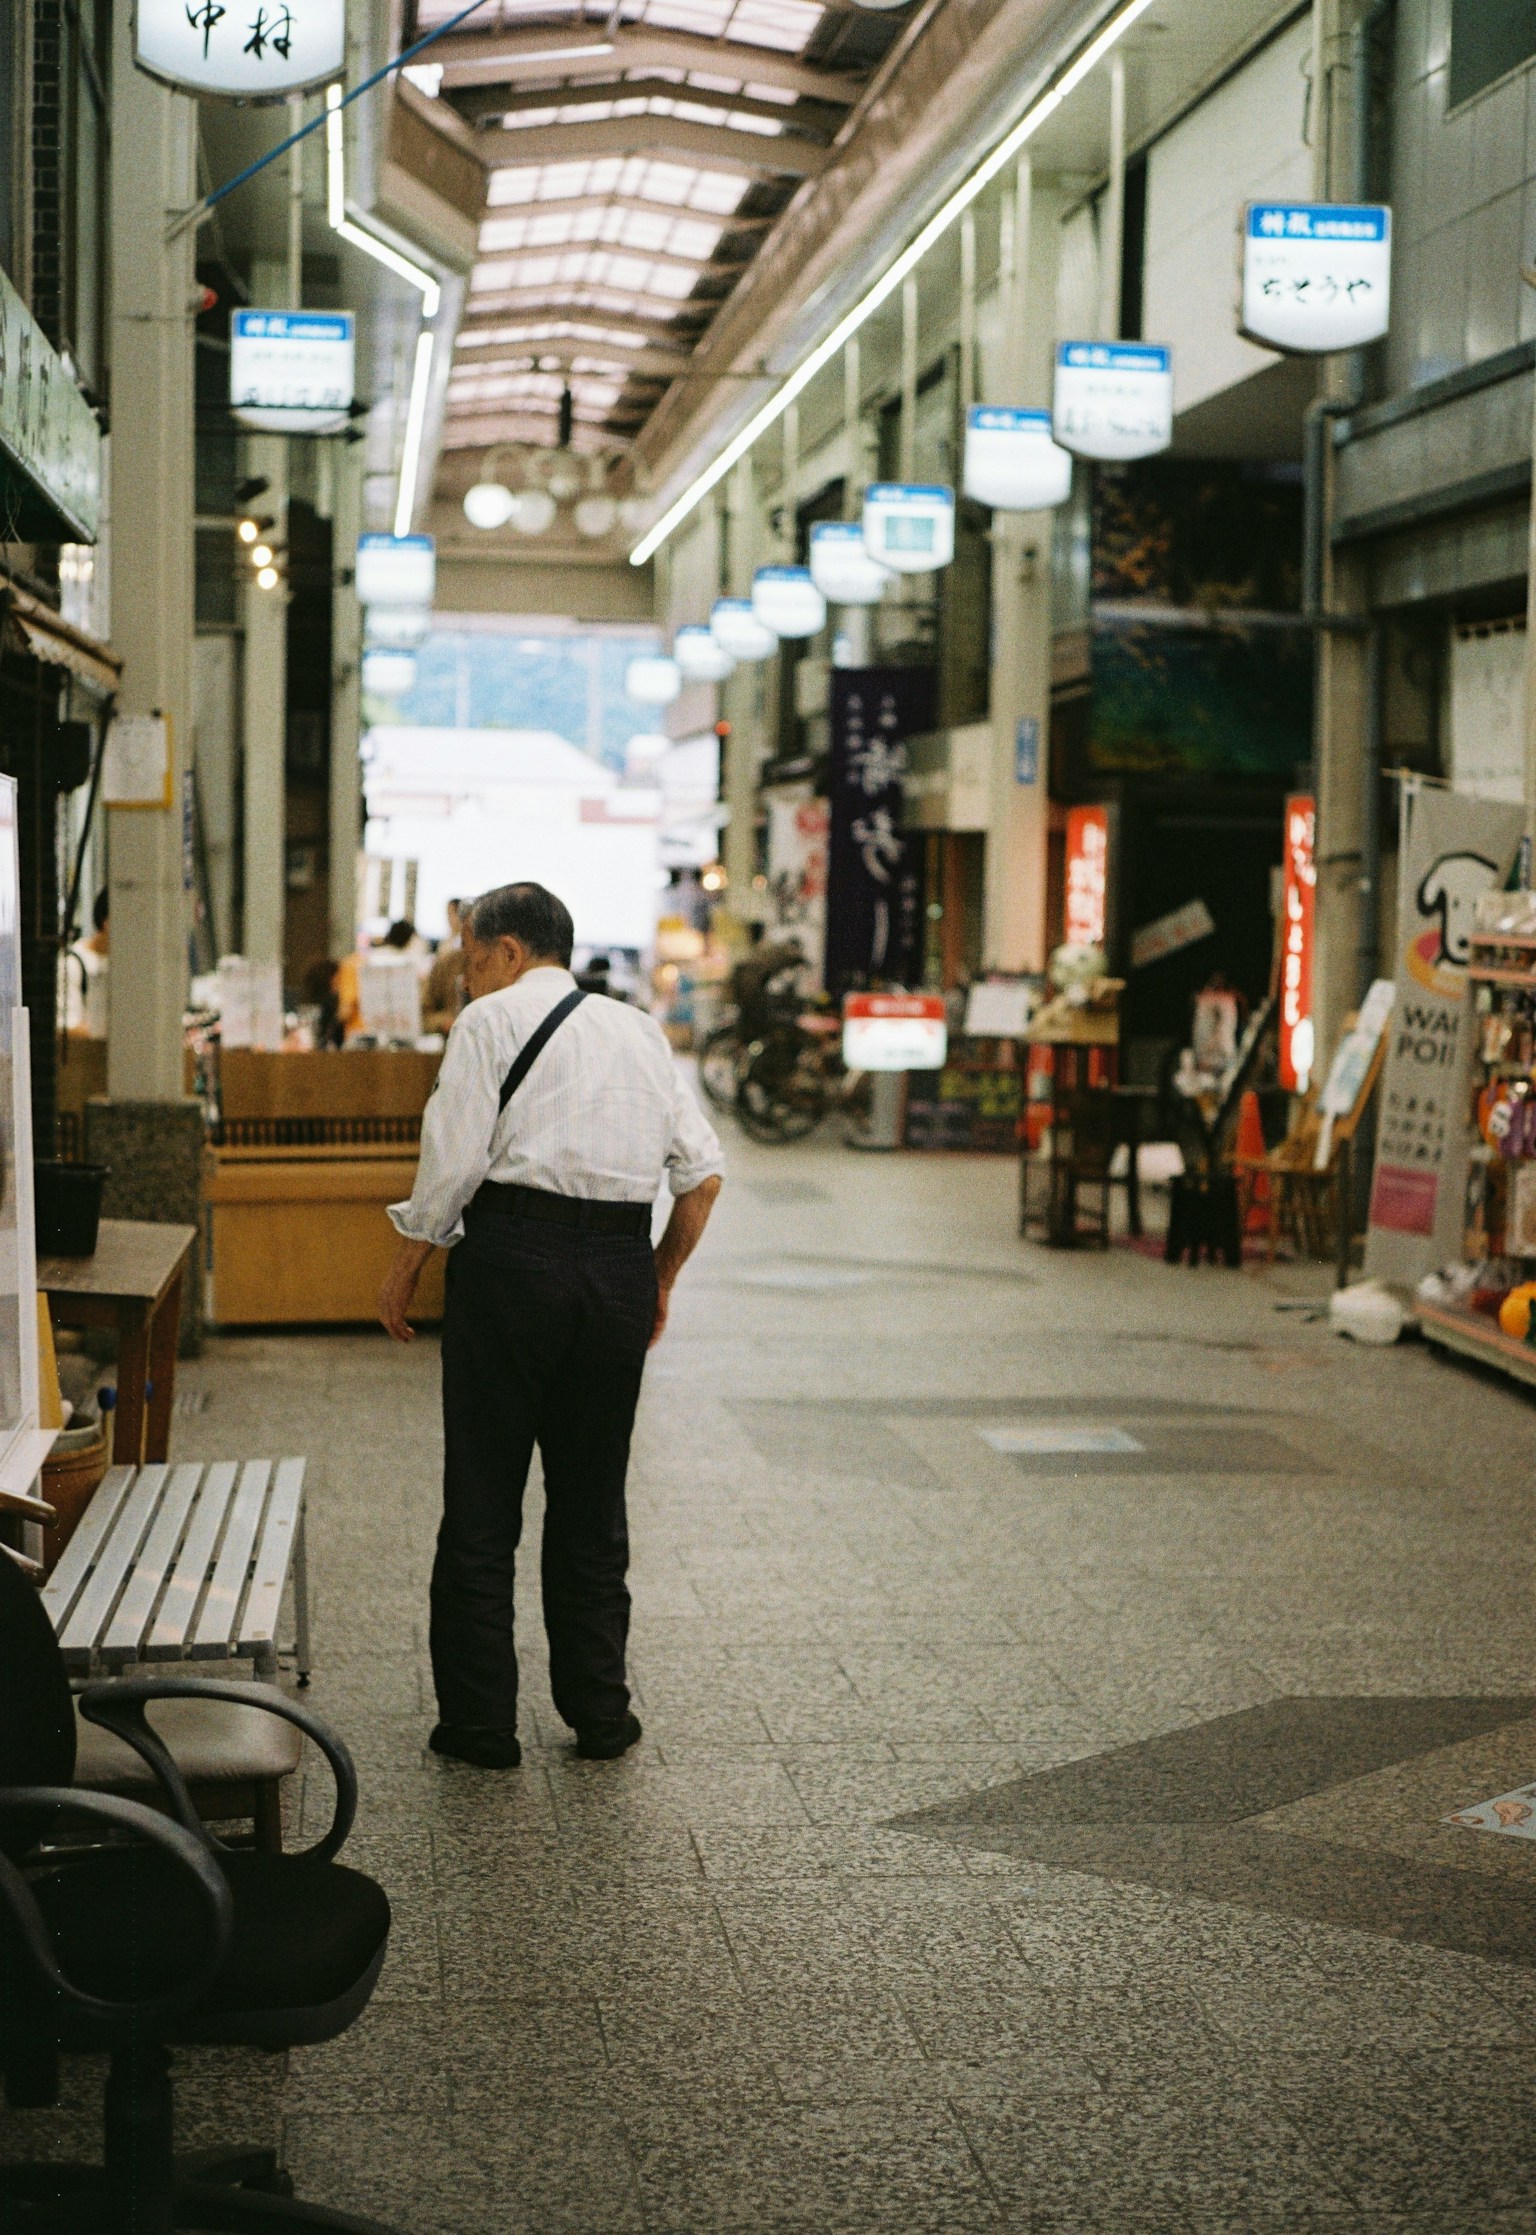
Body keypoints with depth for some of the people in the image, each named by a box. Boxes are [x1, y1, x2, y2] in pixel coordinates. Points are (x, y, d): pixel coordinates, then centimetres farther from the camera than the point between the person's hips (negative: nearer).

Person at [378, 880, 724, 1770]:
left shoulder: (493, 1020, 1)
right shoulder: (640, 1030, 17)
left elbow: (454, 1160, -8)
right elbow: (704, 1173, 12)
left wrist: (406, 1269, 3)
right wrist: (661, 1280, 20)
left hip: (514, 1254, -5)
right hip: (621, 1266, 5)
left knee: (482, 1499, 4)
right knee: (593, 1501, 14)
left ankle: (480, 1720, 8)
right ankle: (600, 1712, 19)